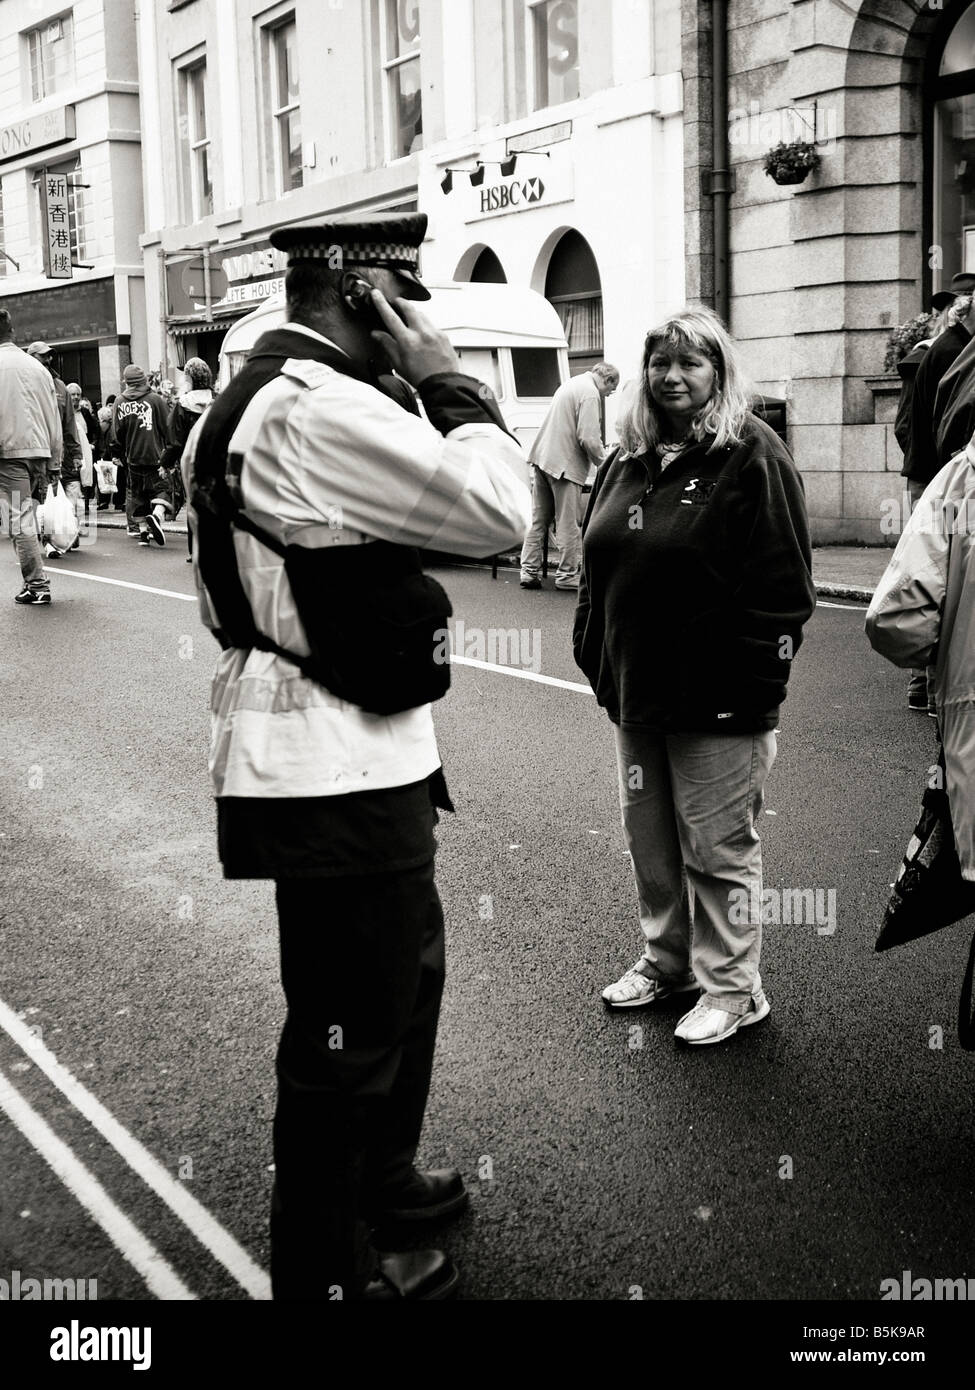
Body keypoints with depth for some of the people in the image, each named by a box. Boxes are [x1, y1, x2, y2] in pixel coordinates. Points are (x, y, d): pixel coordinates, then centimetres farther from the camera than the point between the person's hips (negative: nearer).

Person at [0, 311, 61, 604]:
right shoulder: (37, 366, 13)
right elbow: (54, 419, 14)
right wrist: (54, 463, 19)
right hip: (40, 451, 6)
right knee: (26, 516, 15)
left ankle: (37, 585, -4)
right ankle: (35, 583, 16)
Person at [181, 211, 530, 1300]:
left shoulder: (257, 399, 14)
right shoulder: (321, 409, -21)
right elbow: (497, 509, -21)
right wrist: (444, 379, -10)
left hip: (354, 759, 11)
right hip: (337, 777, -11)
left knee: (408, 972, 26)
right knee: (351, 1024, 4)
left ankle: (377, 1175, 47)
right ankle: (322, 1269, 24)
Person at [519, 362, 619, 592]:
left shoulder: (571, 384, 18)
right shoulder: (590, 393, -12)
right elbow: (588, 438, -19)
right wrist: (604, 463, -4)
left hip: (542, 457, 9)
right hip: (565, 464, -9)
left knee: (538, 520, 12)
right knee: (568, 524, 1)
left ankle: (529, 571, 14)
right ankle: (567, 575, 7)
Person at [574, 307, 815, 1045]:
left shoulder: (752, 455, -10)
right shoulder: (629, 459, 11)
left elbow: (782, 585, -14)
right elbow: (596, 570, 17)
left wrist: (756, 686, -18)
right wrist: (596, 655, 12)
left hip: (716, 701, -7)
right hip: (637, 691, 7)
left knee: (717, 846, 4)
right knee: (650, 837, 18)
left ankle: (732, 988, 20)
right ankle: (666, 960, 36)